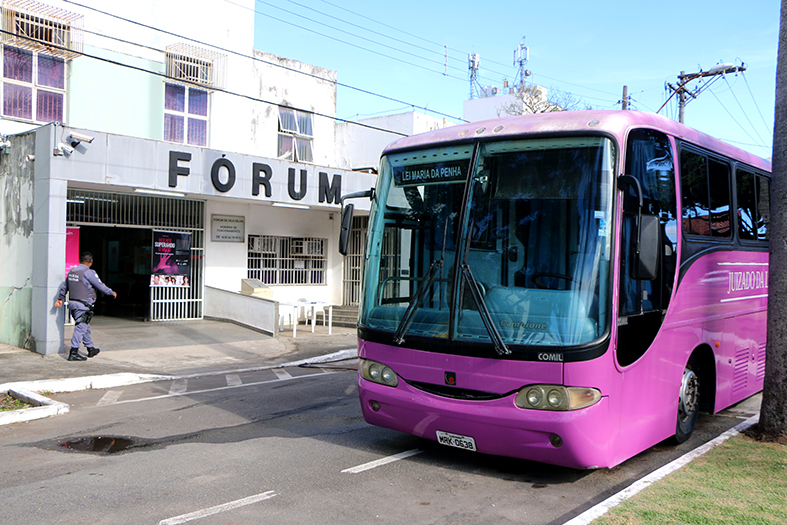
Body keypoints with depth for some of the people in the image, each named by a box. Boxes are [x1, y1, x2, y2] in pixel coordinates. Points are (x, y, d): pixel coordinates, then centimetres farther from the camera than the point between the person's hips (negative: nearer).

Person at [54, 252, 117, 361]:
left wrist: (60, 298, 29)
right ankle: (73, 353, -7)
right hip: (83, 305, -8)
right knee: (80, 327, -6)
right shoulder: (89, 273, -13)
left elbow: (64, 286, 20)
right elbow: (101, 286, -9)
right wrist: (112, 293, 6)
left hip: (72, 303, 8)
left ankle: (90, 349, 29)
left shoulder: (72, 271, 11)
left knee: (85, 326, 19)